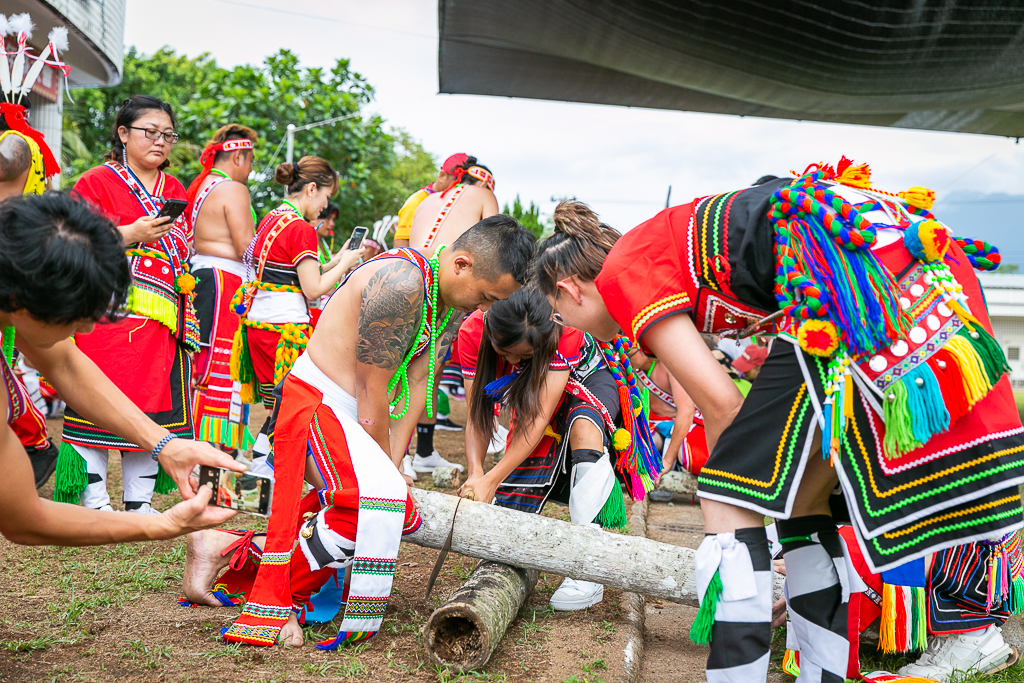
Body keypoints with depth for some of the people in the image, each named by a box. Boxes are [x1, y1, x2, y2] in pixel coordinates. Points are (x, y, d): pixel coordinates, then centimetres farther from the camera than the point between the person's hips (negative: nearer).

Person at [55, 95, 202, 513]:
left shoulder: (177, 192, 20)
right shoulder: (96, 182, 3)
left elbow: (186, 253, 24)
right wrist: (130, 236, -17)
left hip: (162, 321, 5)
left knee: (154, 407, 4)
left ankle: (139, 503, 13)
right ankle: (94, 503, 4)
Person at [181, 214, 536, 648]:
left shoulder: (455, 301, 3)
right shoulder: (400, 282, -26)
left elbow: (416, 385, 1)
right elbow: (372, 392, -21)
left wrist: (393, 463, -6)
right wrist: (385, 467, -10)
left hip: (351, 414, 10)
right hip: (316, 401, -10)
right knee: (379, 494, -30)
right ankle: (273, 602, -11)